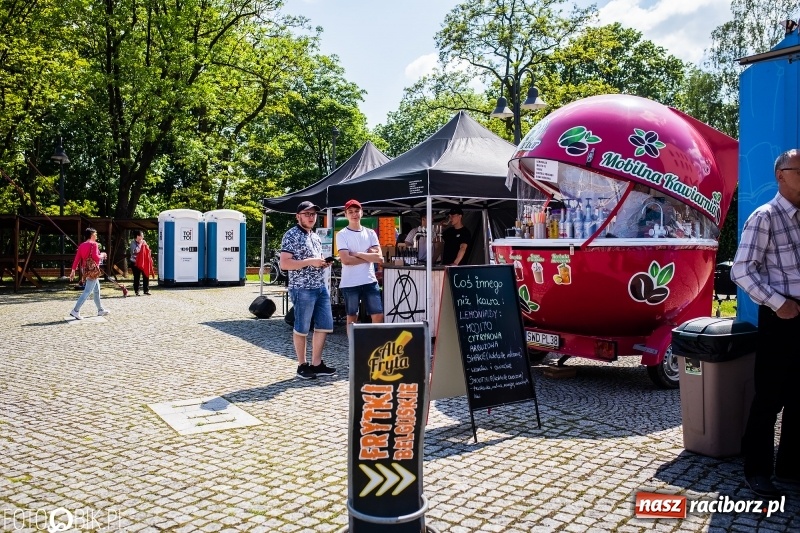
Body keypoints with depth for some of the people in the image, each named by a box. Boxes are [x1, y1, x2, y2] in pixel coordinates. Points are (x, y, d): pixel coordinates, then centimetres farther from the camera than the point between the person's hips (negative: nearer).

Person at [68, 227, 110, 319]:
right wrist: (102, 255, 0)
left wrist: (73, 271, 8)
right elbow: (96, 257, -20)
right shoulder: (94, 244, -11)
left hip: (86, 270, 9)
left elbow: (77, 258, 7)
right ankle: (75, 310, -15)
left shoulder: (82, 245, 11)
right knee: (88, 291, -9)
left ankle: (100, 310, 25)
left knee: (96, 290, 18)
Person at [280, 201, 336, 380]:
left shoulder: (315, 236, 17)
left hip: (321, 287, 8)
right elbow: (284, 264, -16)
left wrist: (323, 263, 4)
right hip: (302, 289, -8)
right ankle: (302, 365, 15)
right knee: (302, 329, 3)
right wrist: (310, 261, -20)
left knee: (324, 326, 9)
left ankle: (317, 364, 19)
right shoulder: (291, 235, -8)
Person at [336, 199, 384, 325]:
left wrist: (356, 254, -11)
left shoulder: (370, 233, 8)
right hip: (350, 283, -3)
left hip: (370, 281, 3)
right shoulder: (342, 234, -3)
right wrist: (369, 257, -7)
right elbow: (346, 260, -15)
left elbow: (379, 257, -3)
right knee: (352, 317, 9)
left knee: (378, 315, 2)